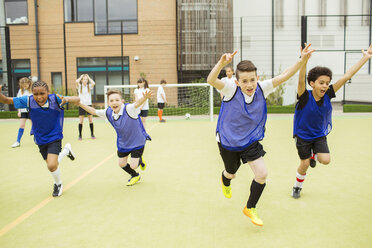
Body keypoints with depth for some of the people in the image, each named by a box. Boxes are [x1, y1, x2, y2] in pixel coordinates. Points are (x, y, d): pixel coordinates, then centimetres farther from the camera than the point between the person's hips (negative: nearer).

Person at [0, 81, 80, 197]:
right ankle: (66, 150, 47)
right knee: (51, 165, 16)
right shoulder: (28, 101, -17)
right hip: (40, 140, 4)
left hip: (55, 137, -4)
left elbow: (77, 99, -20)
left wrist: (68, 99, -42)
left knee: (51, 165, -19)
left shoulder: (55, 99, -22)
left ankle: (58, 184, 15)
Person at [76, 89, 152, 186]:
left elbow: (137, 103, -52)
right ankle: (134, 176, 45)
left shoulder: (129, 109, -31)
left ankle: (139, 160, 35)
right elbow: (93, 111, 2)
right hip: (123, 144, 6)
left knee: (133, 166, -4)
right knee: (122, 164, 14)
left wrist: (145, 98, -73)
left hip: (137, 142, -6)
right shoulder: (108, 112, -13)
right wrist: (79, 103, -1)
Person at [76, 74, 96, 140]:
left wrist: (88, 77, -1)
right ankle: (80, 135, 8)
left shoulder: (89, 86, 5)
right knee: (81, 121, -1)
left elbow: (93, 83, -17)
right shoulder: (79, 86, 2)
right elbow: (77, 81, -19)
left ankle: (92, 134, 15)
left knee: (91, 120, 3)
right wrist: (81, 77, 0)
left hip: (89, 104, 1)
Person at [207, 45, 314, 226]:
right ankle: (225, 180, 63)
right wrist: (221, 63, -61)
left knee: (262, 174, -9)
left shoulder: (262, 88, -15)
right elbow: (211, 80, -42)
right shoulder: (230, 89, -25)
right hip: (228, 142, -2)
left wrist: (302, 60, -33)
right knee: (231, 174, 21)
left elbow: (284, 76, -18)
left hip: (251, 141, 2)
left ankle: (250, 208, 18)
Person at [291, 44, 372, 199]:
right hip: (302, 135, -3)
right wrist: (304, 61, -62)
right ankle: (297, 187, 32)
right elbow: (301, 81, -45)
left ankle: (313, 155, 23)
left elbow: (347, 76, -16)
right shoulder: (305, 97, -25)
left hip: (320, 135, 3)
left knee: (325, 160, -14)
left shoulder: (328, 95, -14)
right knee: (304, 164, 4)